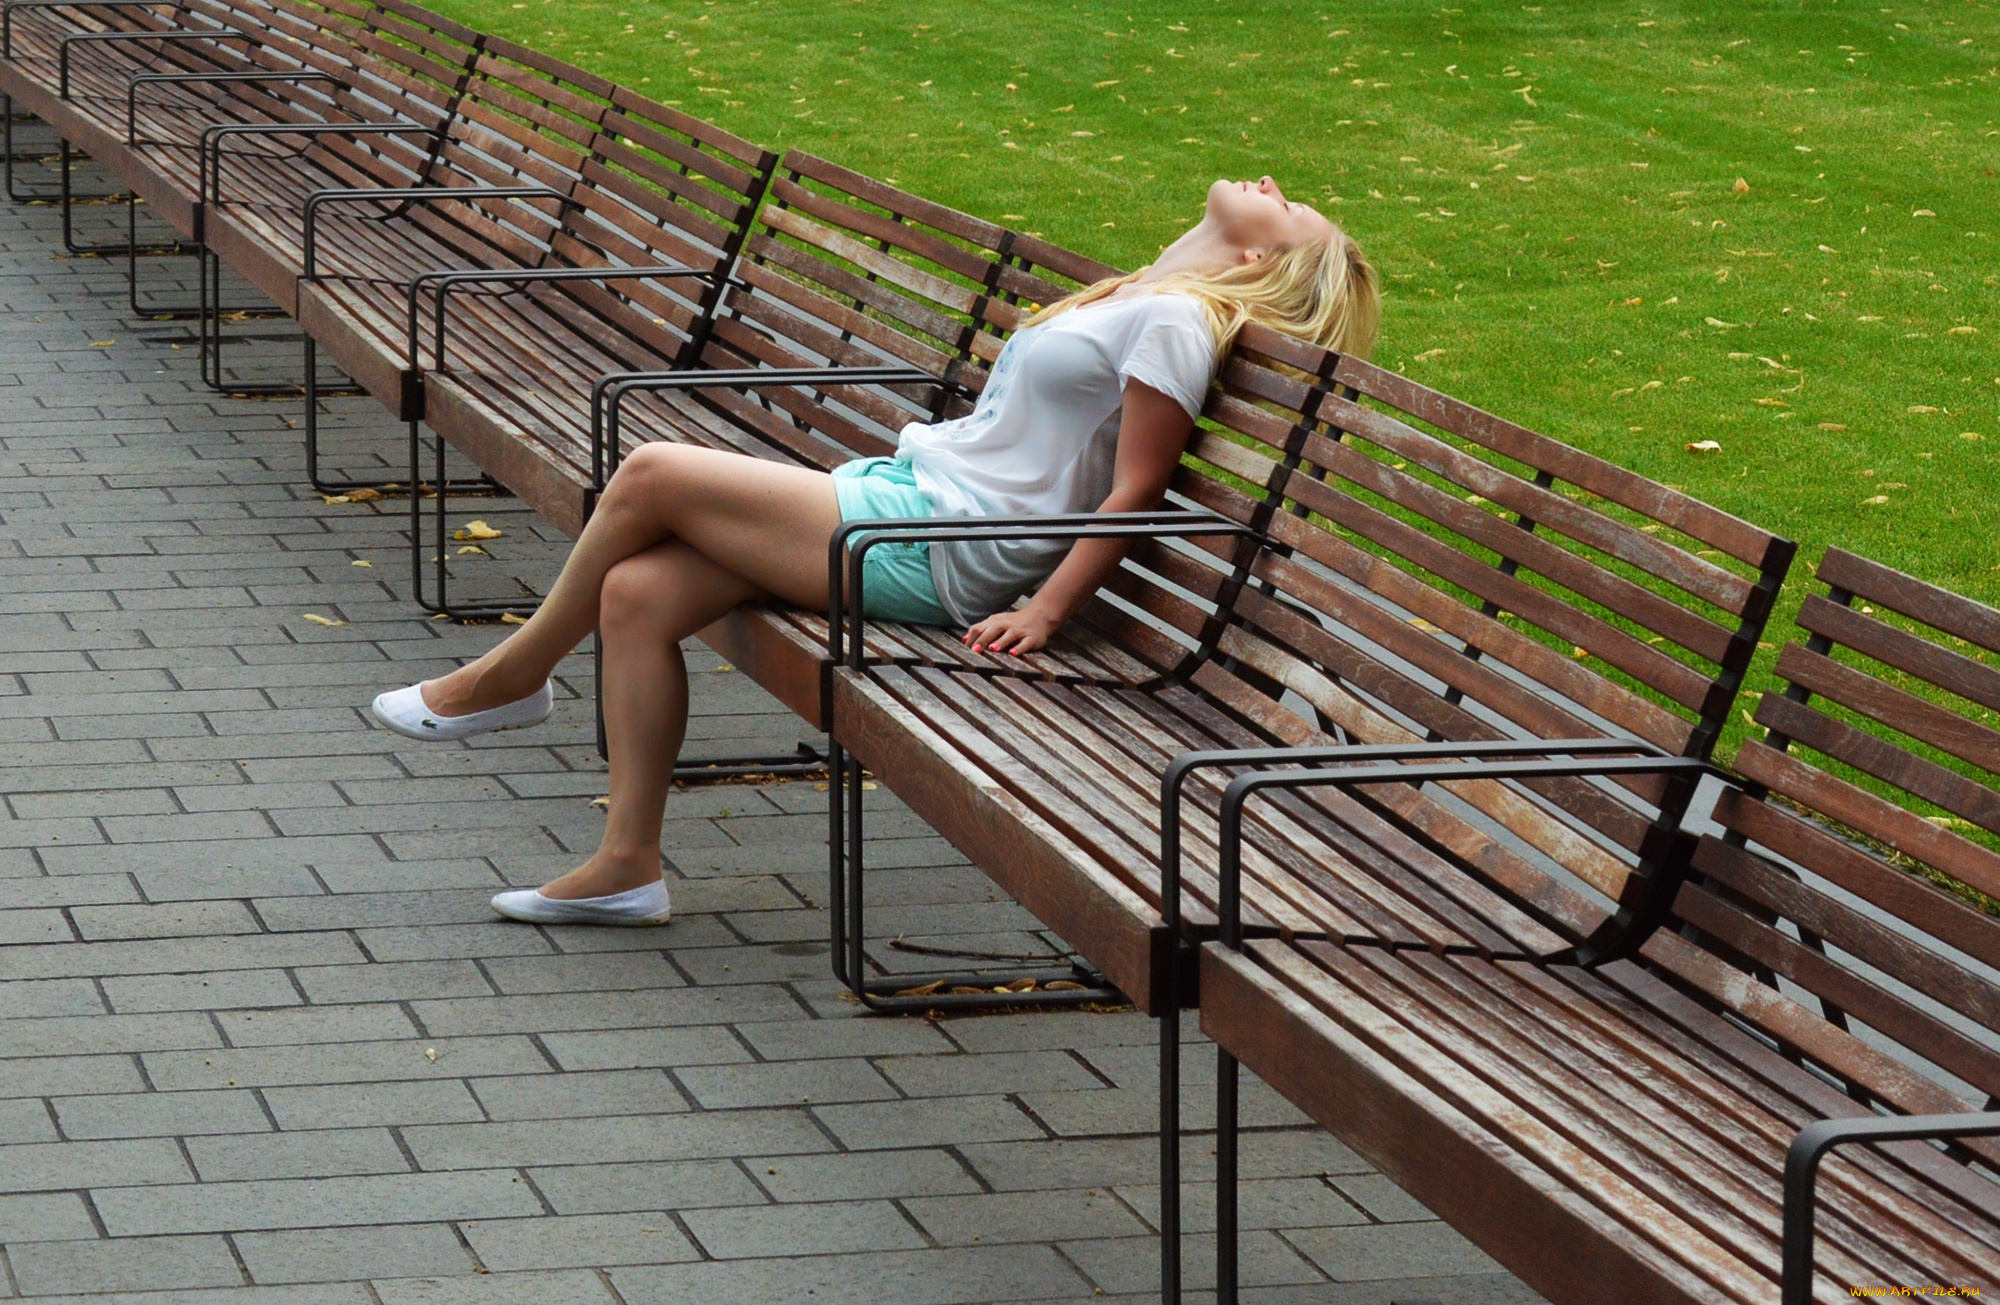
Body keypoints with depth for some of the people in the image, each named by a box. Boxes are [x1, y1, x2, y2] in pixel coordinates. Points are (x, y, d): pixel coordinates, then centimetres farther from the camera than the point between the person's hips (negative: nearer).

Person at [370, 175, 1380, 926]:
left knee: (649, 475, -11)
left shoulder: (1176, 319, -10)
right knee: (636, 594, -3)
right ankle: (627, 866, 2)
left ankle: (512, 677, 10)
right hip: (902, 484, 9)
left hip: (937, 551, -9)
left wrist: (1042, 613, -19)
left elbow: (1134, 491, -15)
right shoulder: (1135, 300, 17)